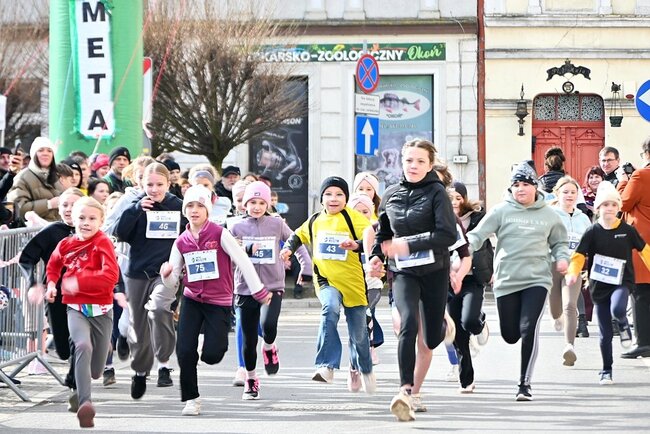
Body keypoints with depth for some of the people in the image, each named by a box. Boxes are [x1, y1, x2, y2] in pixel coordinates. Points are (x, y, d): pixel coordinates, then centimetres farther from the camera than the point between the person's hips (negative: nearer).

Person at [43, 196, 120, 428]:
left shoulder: (103, 243, -10)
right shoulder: (65, 245, 2)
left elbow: (111, 276, -23)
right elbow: (53, 265, 25)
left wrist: (79, 282, -25)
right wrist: (51, 283, 7)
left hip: (101, 310, -1)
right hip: (76, 309, 1)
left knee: (96, 370, 8)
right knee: (83, 346, -30)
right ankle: (85, 402, -37)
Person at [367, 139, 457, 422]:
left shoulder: (437, 193, -6)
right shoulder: (391, 196, 8)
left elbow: (448, 235, -16)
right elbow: (383, 233, 24)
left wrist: (409, 245, -19)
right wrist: (376, 255, 6)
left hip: (434, 271, -2)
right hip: (403, 272, 2)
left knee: (431, 339, 7)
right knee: (408, 324, -24)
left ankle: (443, 324, 46)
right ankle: (406, 390, -27)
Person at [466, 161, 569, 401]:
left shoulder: (548, 215, 7)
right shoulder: (501, 211, 0)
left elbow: (559, 241, 21)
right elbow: (478, 234, -6)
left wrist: (562, 258, 1)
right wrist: (466, 247, -26)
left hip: (537, 280, 0)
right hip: (507, 280, 0)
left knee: (529, 329, -17)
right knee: (510, 335, 6)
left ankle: (525, 383, -9)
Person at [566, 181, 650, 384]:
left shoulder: (627, 230, -2)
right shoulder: (592, 232, -4)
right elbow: (579, 255, -8)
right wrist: (573, 273, -26)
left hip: (622, 282, -1)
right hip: (599, 285, 1)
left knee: (617, 309, -33)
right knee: (605, 334, 4)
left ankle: (624, 326, 3)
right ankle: (606, 371, 20)